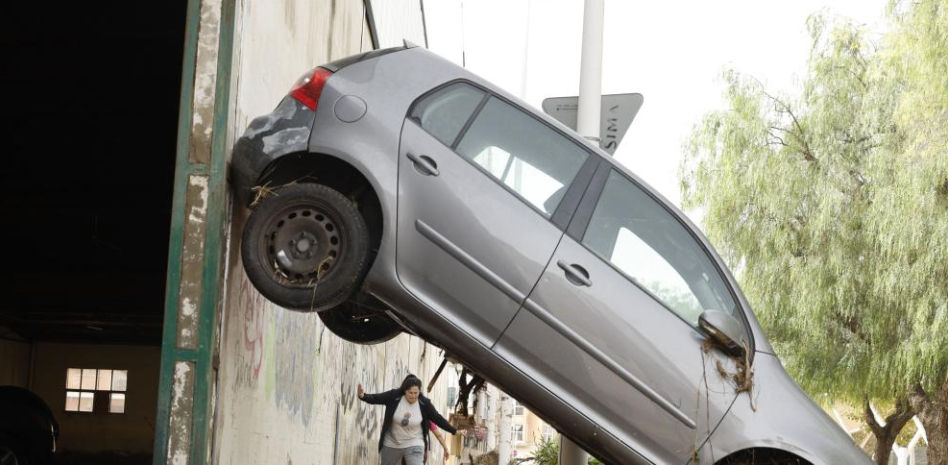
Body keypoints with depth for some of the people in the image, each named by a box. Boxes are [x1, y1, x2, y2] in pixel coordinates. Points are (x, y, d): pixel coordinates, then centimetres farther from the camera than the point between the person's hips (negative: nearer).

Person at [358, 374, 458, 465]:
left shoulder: (424, 403, -11)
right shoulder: (394, 396, -14)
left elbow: (438, 419, -2)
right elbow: (375, 398, -12)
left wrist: (454, 431, 1)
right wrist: (363, 396, -33)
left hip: (414, 445, -1)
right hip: (391, 445, 1)